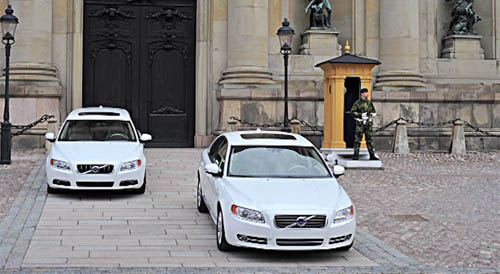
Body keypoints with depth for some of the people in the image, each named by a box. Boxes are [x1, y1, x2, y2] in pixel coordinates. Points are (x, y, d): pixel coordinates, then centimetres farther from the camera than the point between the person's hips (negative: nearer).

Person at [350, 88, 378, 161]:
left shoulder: (369, 102, 10)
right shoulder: (357, 103, -3)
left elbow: (374, 112, 15)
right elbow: (352, 112, -8)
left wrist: (371, 114, -8)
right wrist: (361, 115, -18)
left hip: (369, 123, 4)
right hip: (360, 123, -4)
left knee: (370, 139, 4)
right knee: (358, 140, -4)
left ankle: (372, 155, 7)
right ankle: (356, 156, 0)